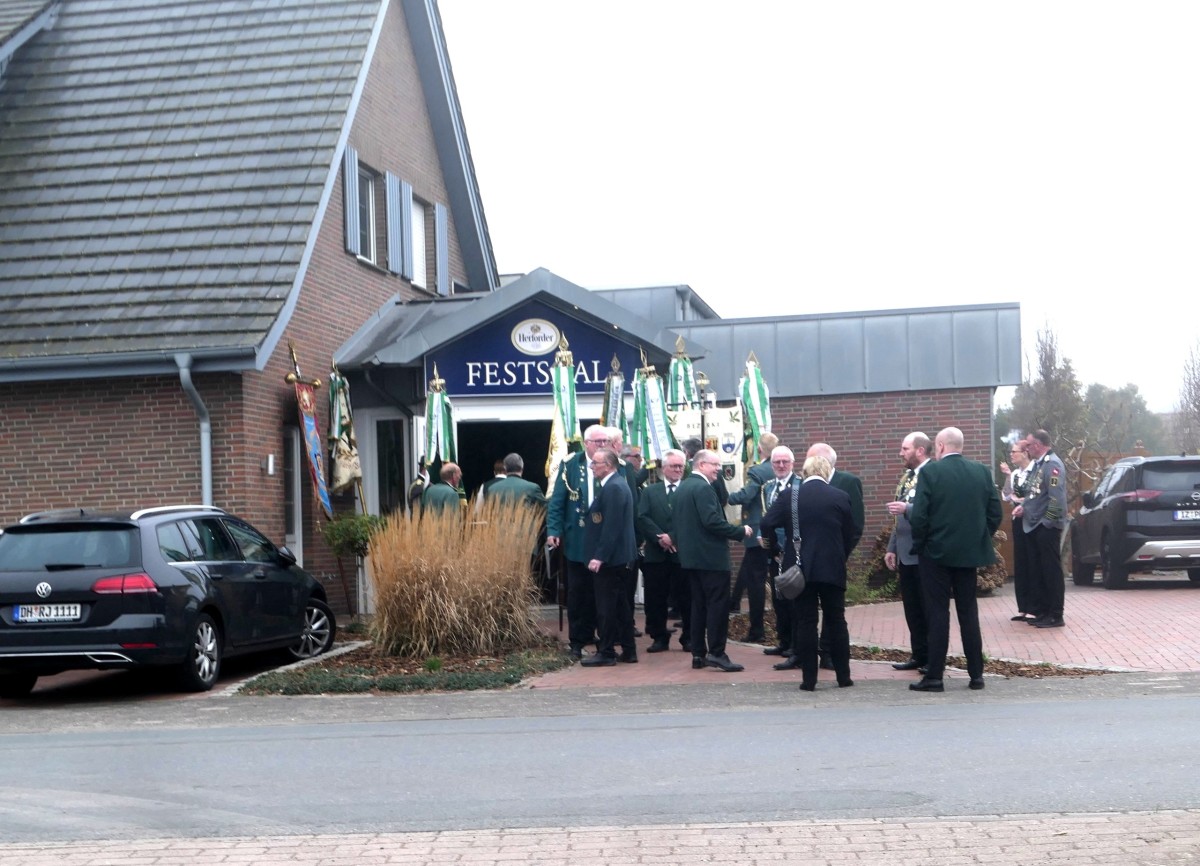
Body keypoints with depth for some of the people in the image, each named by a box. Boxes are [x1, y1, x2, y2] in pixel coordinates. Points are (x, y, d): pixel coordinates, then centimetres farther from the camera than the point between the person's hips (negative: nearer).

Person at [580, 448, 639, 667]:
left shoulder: (613, 488, -17)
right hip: (618, 556, 10)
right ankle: (628, 651, 19)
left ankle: (606, 653, 1)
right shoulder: (617, 484, 15)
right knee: (620, 605, 14)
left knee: (606, 606, -4)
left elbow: (611, 526, -23)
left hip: (609, 558, -10)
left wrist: (599, 556, -23)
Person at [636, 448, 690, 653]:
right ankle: (660, 637, 15)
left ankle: (688, 638, 13)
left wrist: (672, 537, -15)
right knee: (655, 598, 4)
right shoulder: (649, 491, 12)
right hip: (656, 554, 2)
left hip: (682, 553, -2)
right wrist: (660, 537, -12)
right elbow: (642, 518, 1)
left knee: (686, 598, 2)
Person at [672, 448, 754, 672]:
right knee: (718, 604, -6)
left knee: (698, 604, 12)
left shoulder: (682, 487, 14)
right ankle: (716, 653, -8)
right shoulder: (703, 488, -16)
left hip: (689, 556, 9)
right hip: (710, 557, -9)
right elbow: (712, 521, -23)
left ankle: (698, 653, 14)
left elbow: (675, 519, 19)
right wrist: (740, 531, -15)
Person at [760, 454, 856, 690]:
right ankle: (843, 675, 16)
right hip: (832, 569, 1)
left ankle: (809, 678, 4)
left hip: (800, 568, -1)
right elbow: (850, 536, 3)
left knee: (805, 622, 4)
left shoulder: (789, 495, -5)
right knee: (836, 621, 11)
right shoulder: (841, 497, -2)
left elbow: (767, 524, -7)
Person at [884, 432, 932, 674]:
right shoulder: (907, 477, 16)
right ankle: (919, 655, 20)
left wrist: (907, 509, -29)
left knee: (928, 608, 1)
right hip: (905, 554, 9)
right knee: (912, 608, 12)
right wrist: (892, 548, 18)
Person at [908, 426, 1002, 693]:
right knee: (969, 612, 12)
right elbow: (995, 514, 3)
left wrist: (919, 544, 1)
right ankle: (976, 674, 15)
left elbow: (919, 516, -14)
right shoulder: (982, 471, 2)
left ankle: (934, 676, 3)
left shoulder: (931, 471, -11)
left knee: (938, 614, 1)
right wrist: (979, 540, 14)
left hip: (936, 553, -4)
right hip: (970, 552, 4)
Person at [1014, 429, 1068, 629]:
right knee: (1037, 570, 14)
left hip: (1047, 527, -9)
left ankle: (1056, 616, 4)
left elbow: (1057, 497, -23)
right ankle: (1043, 611, 22)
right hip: (1033, 526, 9)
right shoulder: (1038, 464, 13)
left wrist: (1047, 521, -19)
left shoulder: (1052, 464, -16)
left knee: (1051, 571, -2)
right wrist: (1023, 506, 6)